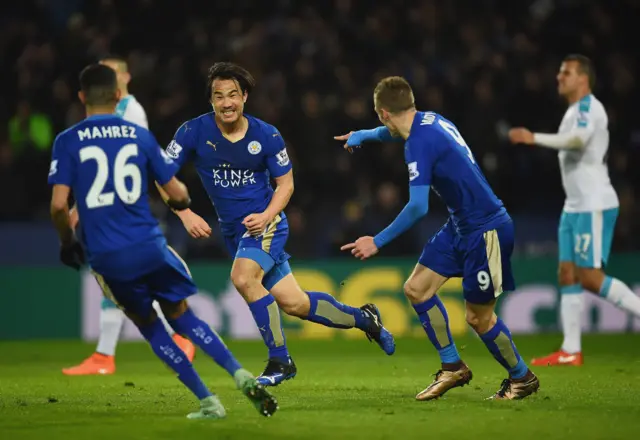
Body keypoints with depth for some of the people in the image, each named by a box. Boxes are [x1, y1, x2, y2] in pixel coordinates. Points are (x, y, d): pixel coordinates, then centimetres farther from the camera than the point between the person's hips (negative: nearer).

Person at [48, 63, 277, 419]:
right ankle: (241, 375, -3)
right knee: (181, 315, 16)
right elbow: (178, 195, 4)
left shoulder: (67, 142, -1)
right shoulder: (140, 135, 4)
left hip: (105, 255, -1)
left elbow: (59, 204, -10)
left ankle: (208, 402, 12)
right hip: (148, 245, 1)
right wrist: (182, 198, 28)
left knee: (148, 324, 17)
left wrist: (67, 242, 9)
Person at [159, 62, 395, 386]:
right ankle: (362, 318, 27)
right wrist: (185, 214, -19)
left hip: (265, 223, -3)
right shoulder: (193, 132, -9)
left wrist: (266, 216, -16)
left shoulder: (266, 136, -9)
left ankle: (279, 360, -16)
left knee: (243, 277, -30)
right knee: (292, 303, 3)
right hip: (233, 230, 3)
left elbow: (286, 182, 1)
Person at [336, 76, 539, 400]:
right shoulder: (428, 120, 6)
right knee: (417, 288, 7)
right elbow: (395, 132, 32)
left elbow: (418, 206, -29)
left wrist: (378, 242, -22)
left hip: (485, 229, -9)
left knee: (478, 317, -2)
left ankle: (522, 378, 18)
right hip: (461, 225, 9)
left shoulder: (420, 143, -22)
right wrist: (362, 136, 49)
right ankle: (452, 367, 16)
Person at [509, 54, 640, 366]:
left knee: (590, 277, -12)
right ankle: (570, 351, 3)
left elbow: (578, 139, -32)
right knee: (567, 275, 4)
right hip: (575, 206, 10)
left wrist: (534, 138, -32)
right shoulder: (575, 111, 19)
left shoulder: (588, 107, -12)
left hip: (594, 206, -10)